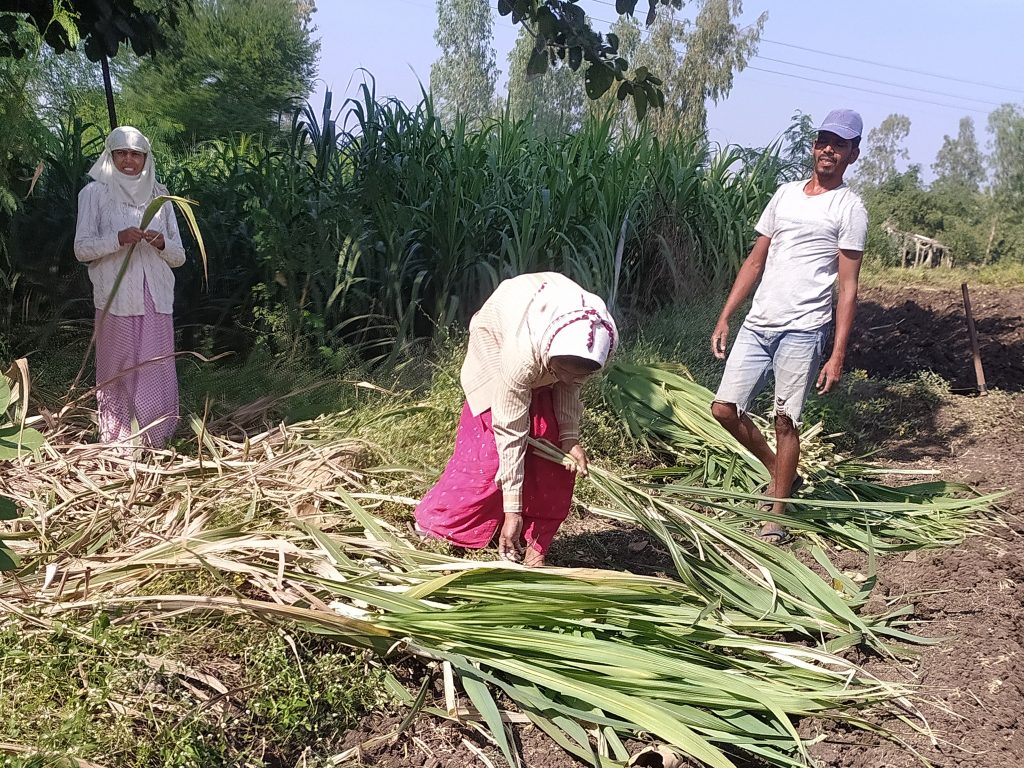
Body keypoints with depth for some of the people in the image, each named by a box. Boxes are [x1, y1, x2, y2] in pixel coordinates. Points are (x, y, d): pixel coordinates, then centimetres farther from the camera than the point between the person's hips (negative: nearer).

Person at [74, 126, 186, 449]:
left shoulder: (159, 195, 14)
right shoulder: (95, 192, 5)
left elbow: (179, 256, 12)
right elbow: (82, 248, -2)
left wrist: (162, 243, -10)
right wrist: (118, 239, -18)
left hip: (155, 300, 2)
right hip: (116, 300, -2)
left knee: (158, 376, -1)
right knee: (117, 377, -1)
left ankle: (157, 448, 6)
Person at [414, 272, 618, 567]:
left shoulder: (595, 341, -34)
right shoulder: (521, 354, -45)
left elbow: (570, 383, -11)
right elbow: (510, 433, -35)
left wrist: (569, 437, -22)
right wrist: (512, 510, -30)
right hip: (497, 345, -4)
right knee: (489, 450, -11)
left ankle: (533, 547, 6)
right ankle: (433, 522, 8)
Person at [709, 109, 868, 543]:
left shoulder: (849, 208, -1)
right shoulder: (786, 193, 16)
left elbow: (847, 288, -5)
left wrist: (838, 355, -13)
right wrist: (724, 319, 12)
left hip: (803, 329, -6)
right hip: (757, 325, 6)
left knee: (785, 420, -2)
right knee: (725, 408, 3)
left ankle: (776, 516, 11)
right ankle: (782, 475, 25)